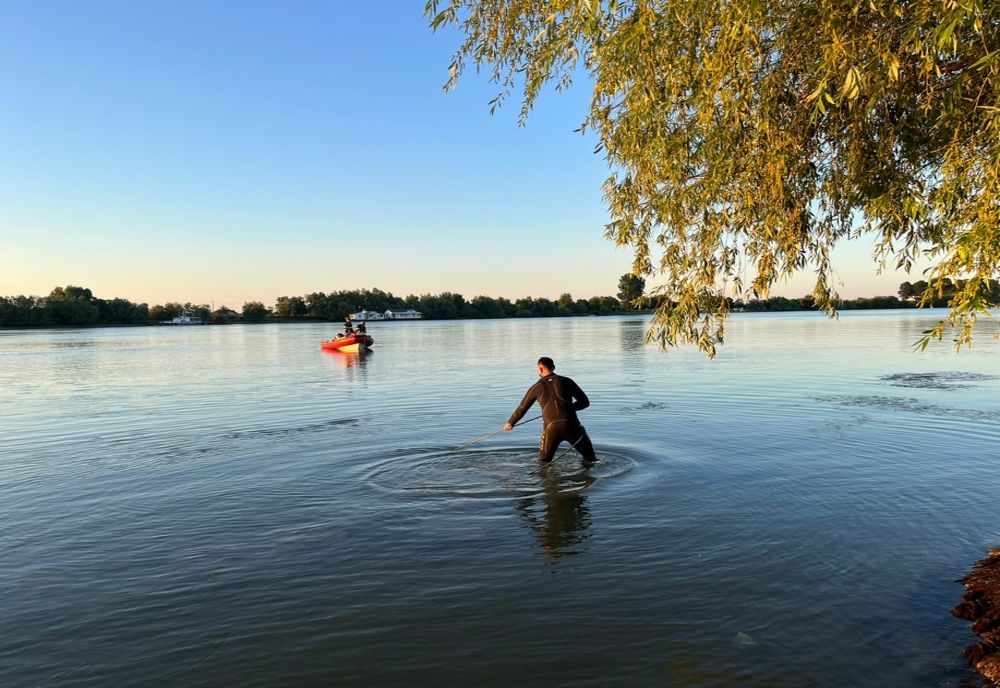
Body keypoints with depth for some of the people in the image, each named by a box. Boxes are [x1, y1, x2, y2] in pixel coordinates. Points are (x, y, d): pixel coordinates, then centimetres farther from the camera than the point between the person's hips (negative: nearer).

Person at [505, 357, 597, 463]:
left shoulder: (537, 387, 11)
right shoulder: (566, 381, 11)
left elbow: (522, 408, 19)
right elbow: (585, 402, 12)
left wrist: (510, 423, 33)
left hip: (551, 427, 0)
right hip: (571, 425, 0)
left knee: (543, 461, 16)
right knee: (590, 458, 13)